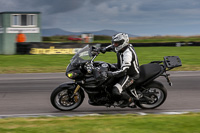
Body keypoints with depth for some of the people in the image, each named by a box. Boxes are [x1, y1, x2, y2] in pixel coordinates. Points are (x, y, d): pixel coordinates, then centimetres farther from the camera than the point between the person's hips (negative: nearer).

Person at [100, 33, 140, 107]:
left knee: (116, 92, -25)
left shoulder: (127, 53, -32)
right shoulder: (121, 48, -5)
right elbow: (112, 47, 21)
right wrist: (104, 49, 4)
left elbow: (123, 71, -38)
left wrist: (111, 74, -44)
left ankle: (129, 99, 1)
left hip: (130, 76, -10)